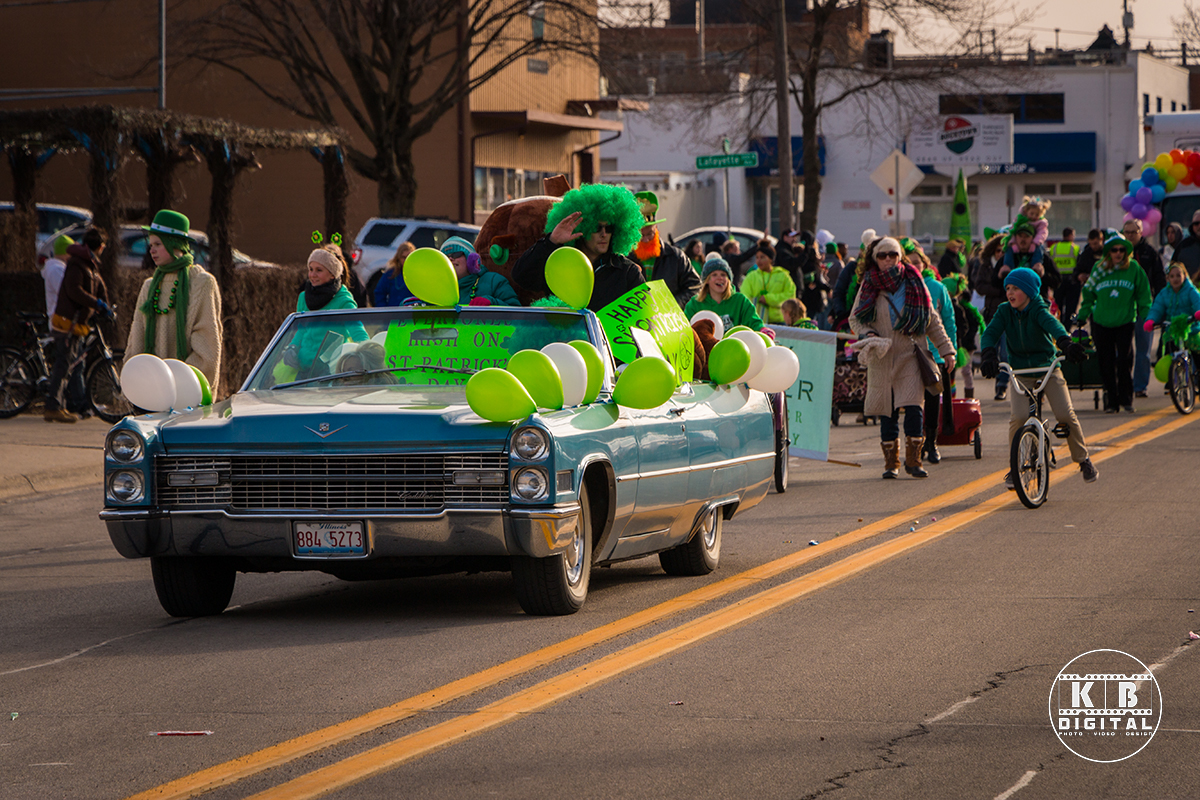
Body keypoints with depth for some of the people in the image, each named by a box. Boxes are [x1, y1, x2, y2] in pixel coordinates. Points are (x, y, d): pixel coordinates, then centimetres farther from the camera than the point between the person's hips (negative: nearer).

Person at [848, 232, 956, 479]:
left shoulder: (913, 282, 5)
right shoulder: (869, 285, 5)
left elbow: (932, 319, 11)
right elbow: (855, 318, 10)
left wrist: (946, 349, 8)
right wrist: (867, 335, -10)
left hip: (910, 355, -1)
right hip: (882, 358, 1)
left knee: (913, 408, -14)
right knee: (887, 413, 2)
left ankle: (913, 460, -4)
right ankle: (891, 462, 13)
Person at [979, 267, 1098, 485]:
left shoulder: (1037, 309, -15)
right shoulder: (1005, 311, -5)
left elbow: (1052, 323, -35)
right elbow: (990, 333, -19)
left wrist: (1066, 343, -56)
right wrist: (989, 355, -40)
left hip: (1047, 367, -1)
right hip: (1020, 372, 2)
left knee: (1065, 414, -11)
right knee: (1018, 416, -20)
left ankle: (1083, 460, 11)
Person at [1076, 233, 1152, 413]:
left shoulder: (1134, 269, 0)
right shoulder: (1098, 269, 3)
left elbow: (1144, 297, 7)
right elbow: (1088, 295, 14)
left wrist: (1145, 320, 4)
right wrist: (1082, 316, 13)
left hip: (1125, 322, -1)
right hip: (1101, 322, 1)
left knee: (1125, 360, -8)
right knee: (1106, 363, 1)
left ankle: (1126, 398, 4)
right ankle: (1111, 400, 9)